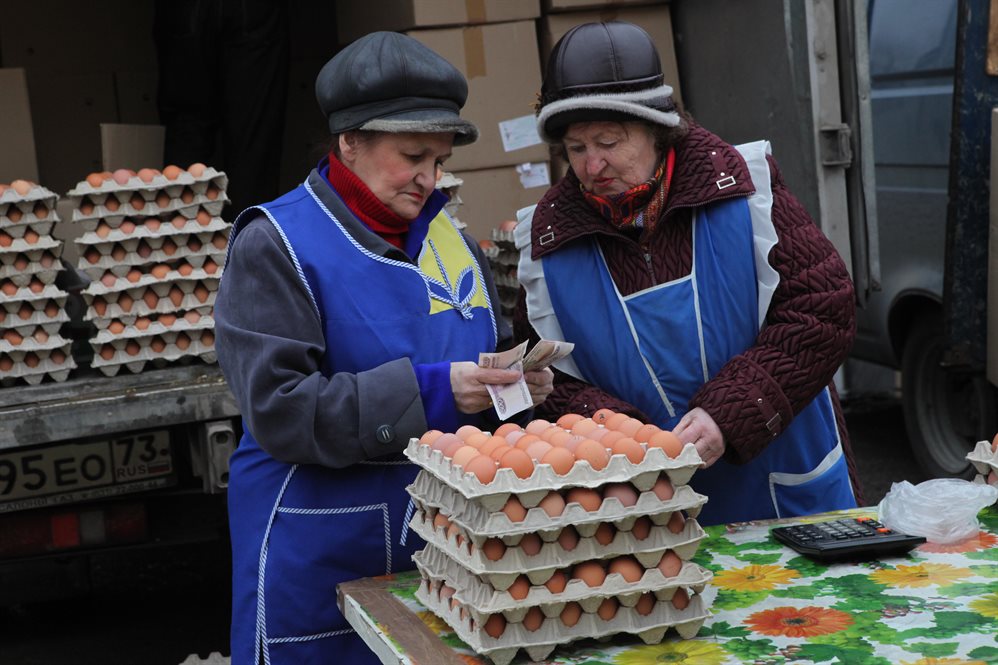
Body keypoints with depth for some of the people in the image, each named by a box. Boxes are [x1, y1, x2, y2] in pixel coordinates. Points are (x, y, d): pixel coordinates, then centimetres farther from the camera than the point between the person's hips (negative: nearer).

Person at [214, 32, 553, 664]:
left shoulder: (451, 241, 10)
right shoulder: (275, 246, -10)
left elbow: (491, 351, 21)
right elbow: (278, 409, -19)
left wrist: (517, 381, -3)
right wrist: (425, 394, -25)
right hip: (317, 561, -5)